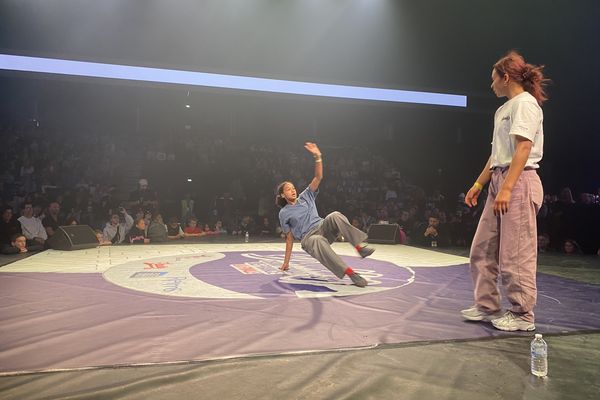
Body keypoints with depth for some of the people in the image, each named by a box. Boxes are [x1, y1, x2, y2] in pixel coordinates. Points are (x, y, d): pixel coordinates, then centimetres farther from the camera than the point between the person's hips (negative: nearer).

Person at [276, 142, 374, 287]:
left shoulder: (305, 196, 17)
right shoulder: (284, 213, 11)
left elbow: (318, 177, 5)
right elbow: (290, 238, 13)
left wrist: (318, 157, -9)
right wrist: (286, 262, 9)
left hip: (322, 228, 4)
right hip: (308, 238, -3)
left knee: (335, 216, -31)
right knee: (319, 241, -43)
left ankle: (360, 246, -42)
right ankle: (350, 273, -53)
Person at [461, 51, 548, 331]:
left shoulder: (525, 103, -7)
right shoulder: (504, 109, 20)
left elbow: (523, 148, -17)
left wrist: (506, 188, -24)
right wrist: (478, 185, 21)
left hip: (519, 182, -9)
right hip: (499, 182, 9)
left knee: (515, 253, -4)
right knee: (482, 249, 9)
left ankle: (522, 315, 9)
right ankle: (487, 307, 20)